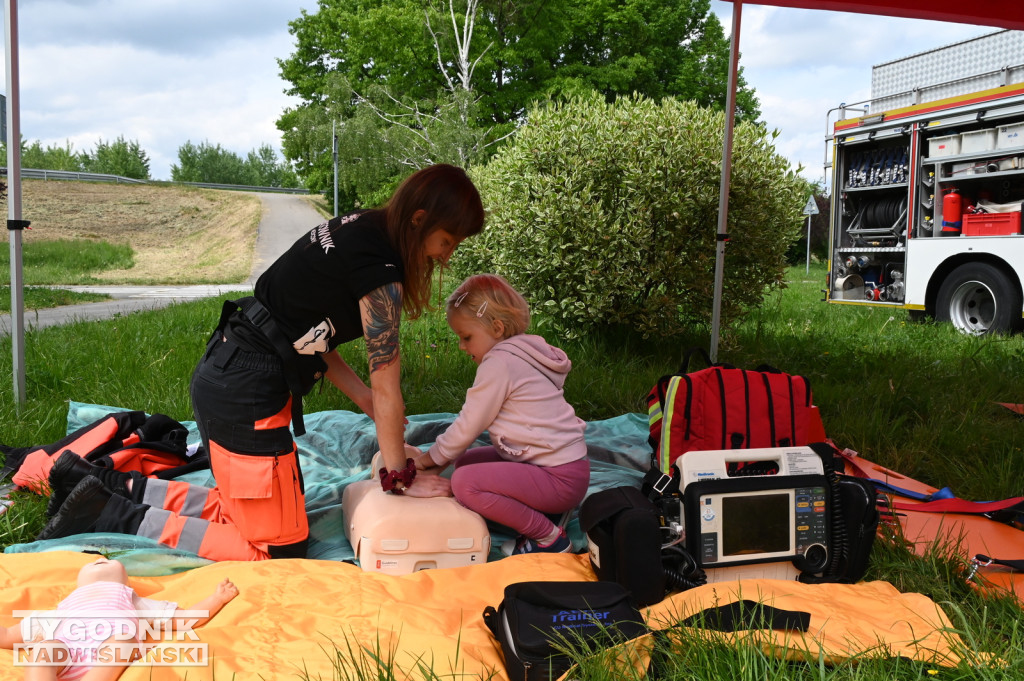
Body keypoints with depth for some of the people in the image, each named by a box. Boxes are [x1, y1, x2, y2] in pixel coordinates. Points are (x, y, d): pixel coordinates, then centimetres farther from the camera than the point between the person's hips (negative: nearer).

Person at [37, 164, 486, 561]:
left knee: (244, 510, 22)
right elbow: (386, 390, -14)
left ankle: (104, 485, 22)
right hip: (246, 395, -10)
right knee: (277, 552, 0)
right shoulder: (380, 268, -20)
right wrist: (400, 479, -2)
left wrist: (366, 401, 11)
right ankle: (114, 517, 0)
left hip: (221, 375, 10)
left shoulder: (359, 227, 9)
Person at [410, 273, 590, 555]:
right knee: (467, 460, 17)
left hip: (561, 478, -11)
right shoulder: (519, 354, 13)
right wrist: (439, 457, 16)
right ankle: (541, 513, 10)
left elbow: (468, 427, -12)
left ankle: (549, 537, -10)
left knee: (464, 482, -21)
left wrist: (429, 458, 4)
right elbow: (470, 422, 19)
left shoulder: (499, 363, -17)